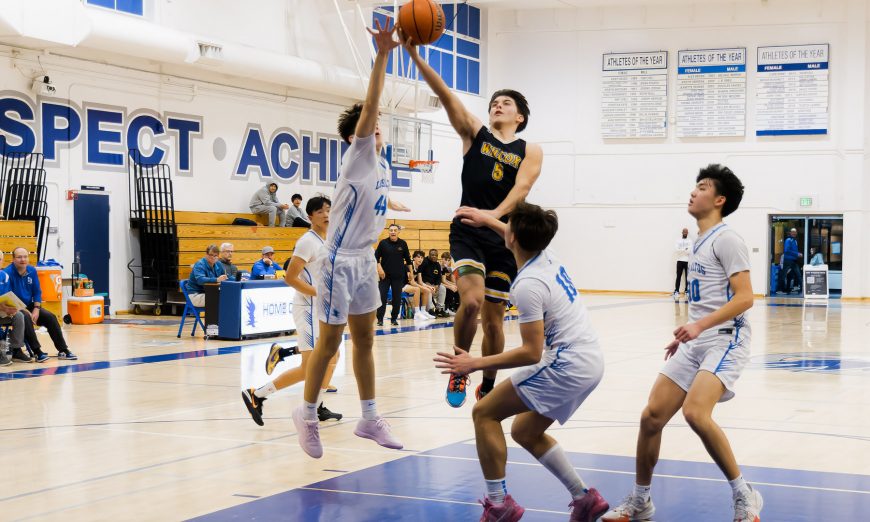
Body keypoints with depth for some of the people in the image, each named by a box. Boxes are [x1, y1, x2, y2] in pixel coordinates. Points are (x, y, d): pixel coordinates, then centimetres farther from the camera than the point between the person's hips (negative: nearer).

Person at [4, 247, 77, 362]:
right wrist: (25, 311, -25)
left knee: (50, 317, -9)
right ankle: (37, 352, -33)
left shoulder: (32, 271, 2)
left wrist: (36, 309, -9)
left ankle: (63, 350, -5)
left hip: (28, 306, 6)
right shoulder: (8, 273, -18)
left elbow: (37, 292, 7)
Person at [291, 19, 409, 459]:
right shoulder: (357, 157, -14)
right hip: (340, 262, -8)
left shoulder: (381, 165, 6)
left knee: (365, 341, 12)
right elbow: (369, 107, -25)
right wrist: (381, 56, -32)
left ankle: (369, 418, 20)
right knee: (329, 343, 0)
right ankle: (307, 414, 14)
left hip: (364, 262, 8)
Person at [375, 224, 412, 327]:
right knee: (382, 297, -5)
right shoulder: (383, 243, -3)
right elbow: (376, 256, 0)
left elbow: (407, 259, 10)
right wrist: (379, 268, -12)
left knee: (397, 298, 4)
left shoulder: (403, 244, 2)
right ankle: (380, 319, 1)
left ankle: (394, 319, 14)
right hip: (385, 275, -1)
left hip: (398, 275, 2)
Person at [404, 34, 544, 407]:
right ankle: (459, 372, -2)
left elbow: (521, 188, -11)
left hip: (504, 237, 1)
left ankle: (487, 387, 27)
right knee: (472, 300, -23)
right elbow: (446, 95, -5)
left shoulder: (530, 151, 7)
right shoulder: (475, 134, 7)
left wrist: (495, 214, -30)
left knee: (493, 318, 8)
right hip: (468, 232, -1)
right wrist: (415, 55, -17)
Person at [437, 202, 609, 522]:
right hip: (590, 362, 9)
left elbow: (532, 352, -21)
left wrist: (475, 364, -17)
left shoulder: (528, 285, -19)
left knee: (485, 413, -1)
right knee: (525, 432, 20)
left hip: (566, 365, -9)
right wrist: (487, 219, 42)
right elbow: (525, 239, 34)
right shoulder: (547, 257, 7)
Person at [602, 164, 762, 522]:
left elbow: (744, 297, -17)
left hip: (724, 339, -9)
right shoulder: (699, 242, 18)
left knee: (695, 412, -28)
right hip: (695, 343, 9)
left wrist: (700, 325, -27)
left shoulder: (725, 239, -8)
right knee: (651, 416, 2)